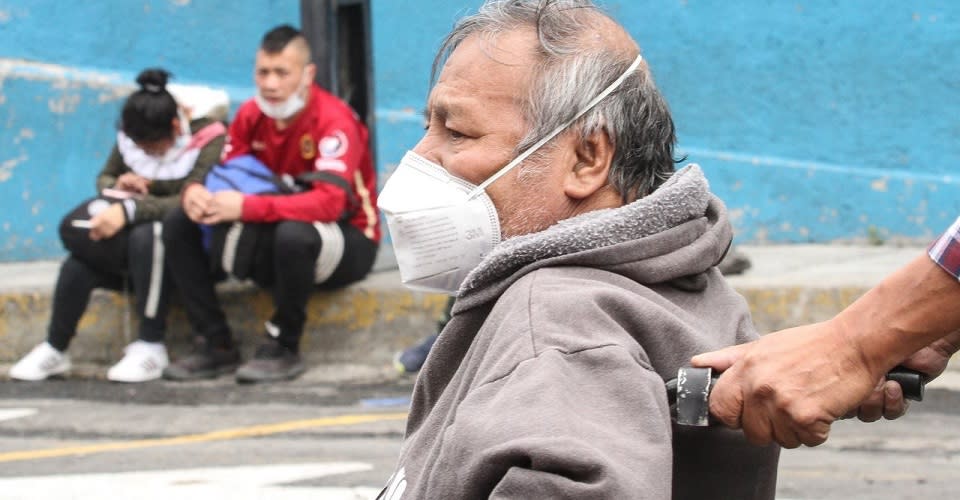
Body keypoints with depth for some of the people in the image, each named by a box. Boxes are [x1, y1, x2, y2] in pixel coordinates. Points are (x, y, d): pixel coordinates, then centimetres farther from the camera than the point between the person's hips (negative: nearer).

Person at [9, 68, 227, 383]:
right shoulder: (130, 136, 1)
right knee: (78, 264, -22)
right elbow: (103, 178, 16)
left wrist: (129, 211, -37)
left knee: (145, 236, -38)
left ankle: (151, 345, -29)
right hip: (129, 242, 5)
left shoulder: (209, 140, -17)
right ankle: (55, 349, 1)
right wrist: (118, 186, -10)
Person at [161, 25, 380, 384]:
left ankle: (283, 348, -19)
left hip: (347, 243, -7)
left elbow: (330, 202, -35)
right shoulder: (251, 115, -1)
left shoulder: (334, 121, -21)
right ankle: (215, 345, -5)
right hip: (269, 240, 7)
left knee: (294, 234, -40)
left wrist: (248, 207, -42)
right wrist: (195, 192, -24)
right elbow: (225, 180, 2)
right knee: (181, 224, -5)